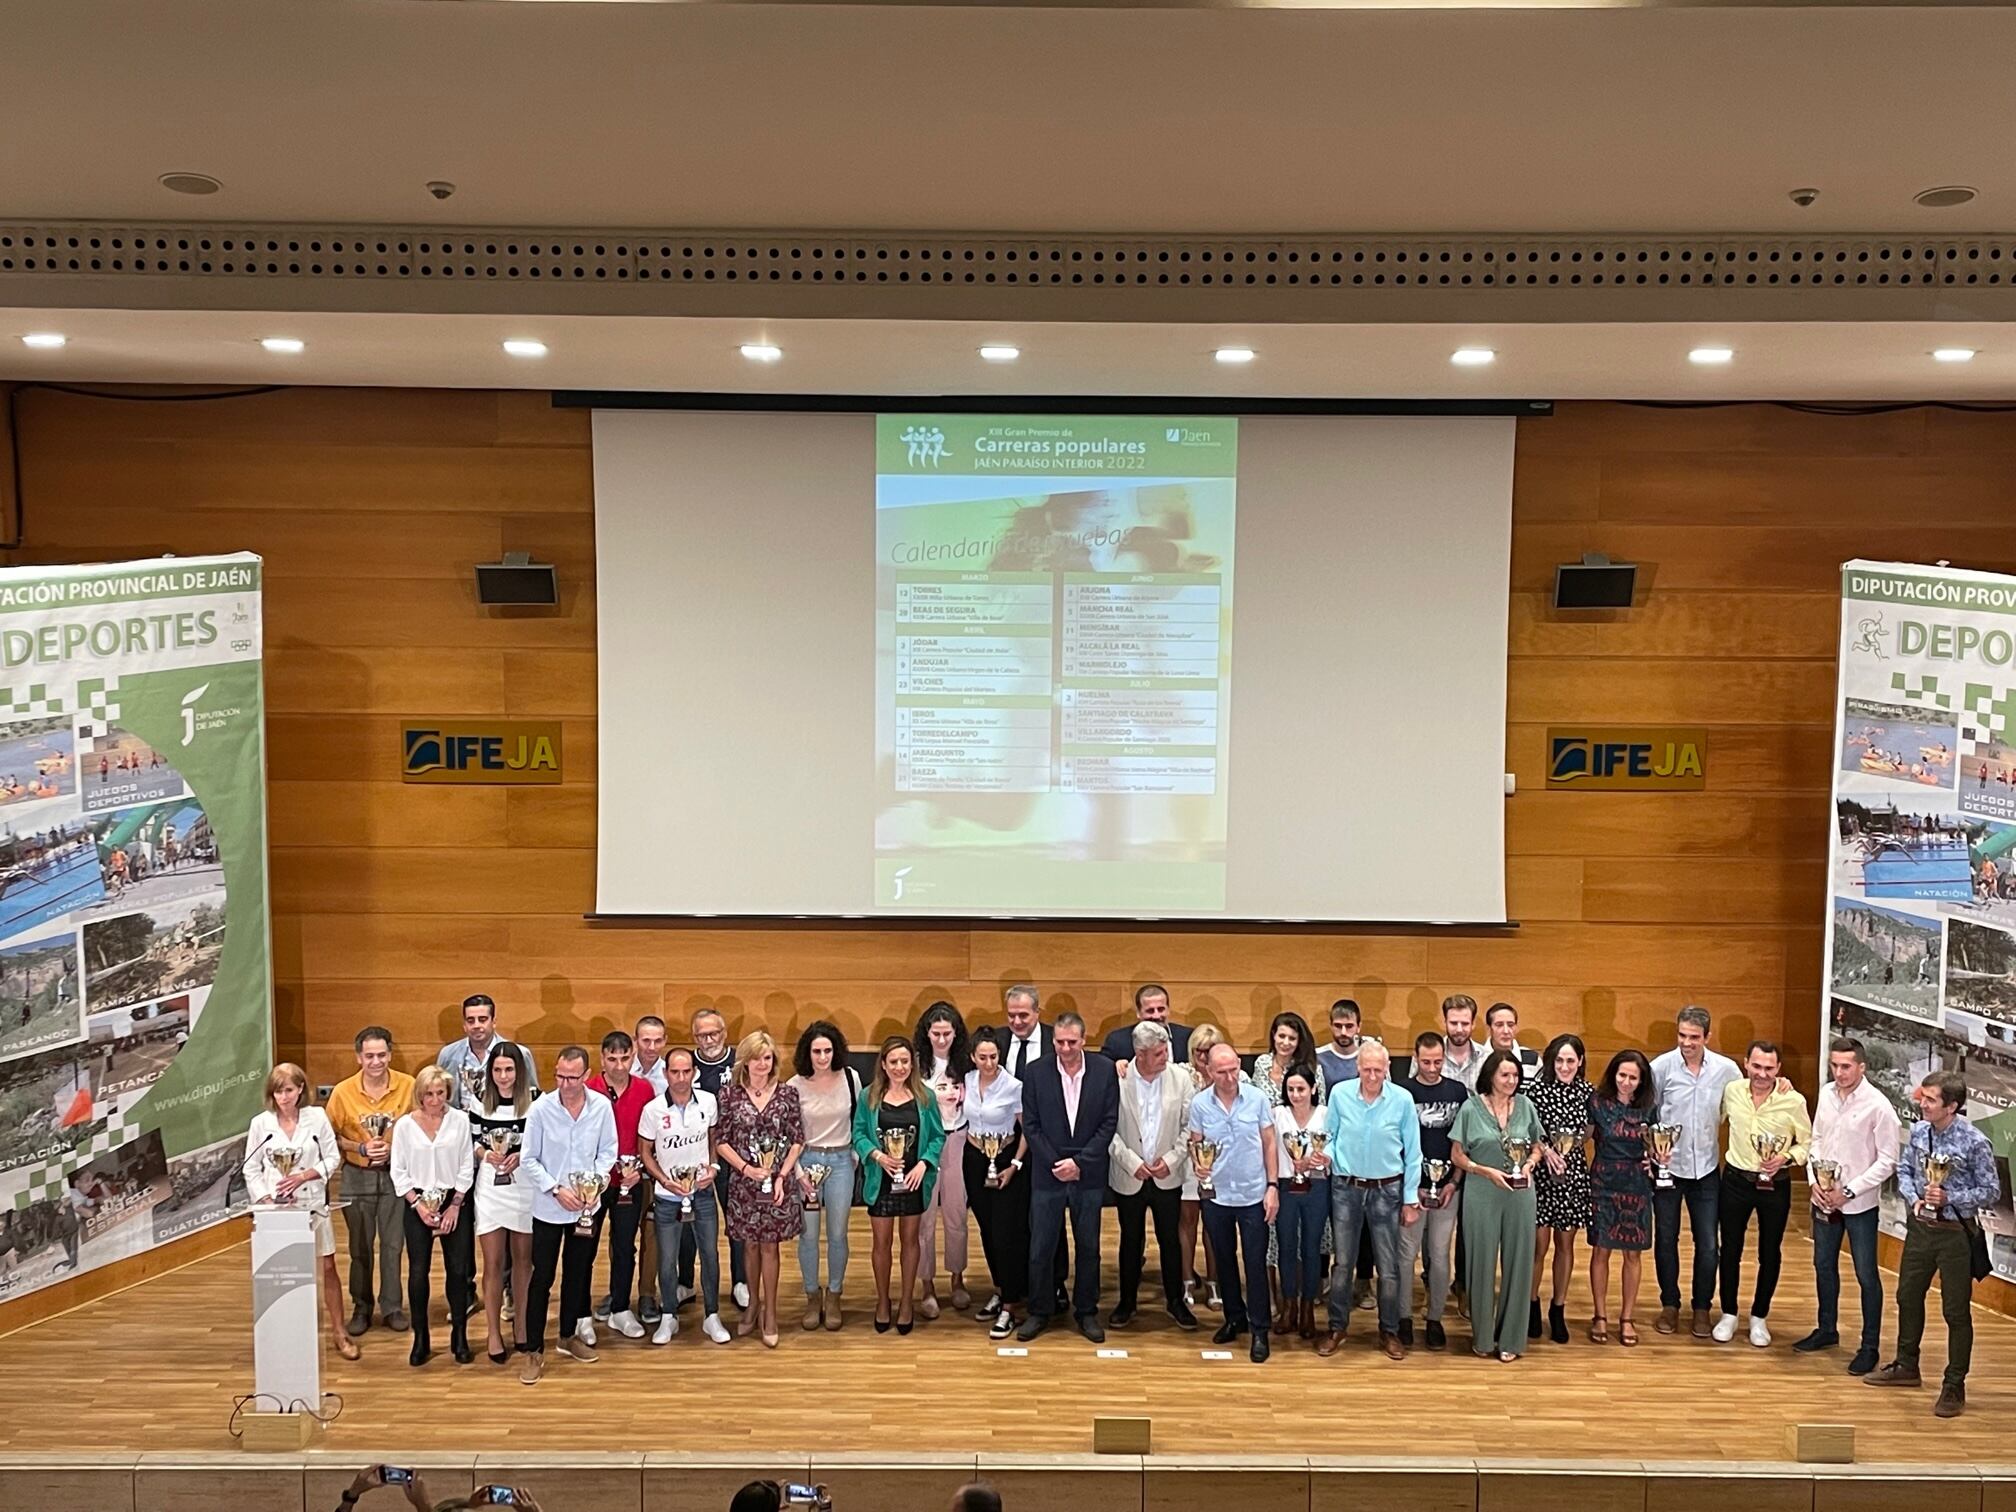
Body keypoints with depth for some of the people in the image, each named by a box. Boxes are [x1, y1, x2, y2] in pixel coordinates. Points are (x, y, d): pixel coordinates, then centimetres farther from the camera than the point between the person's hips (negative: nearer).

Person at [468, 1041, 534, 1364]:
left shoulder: (535, 1101, -5)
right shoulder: (480, 1102, 1)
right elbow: (471, 1142, 8)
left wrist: (521, 1156, -17)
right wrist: (485, 1154, -12)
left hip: (525, 1187, 0)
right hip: (490, 1188, 1)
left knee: (522, 1258, 12)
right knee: (494, 1263, 3)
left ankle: (520, 1325, 27)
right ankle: (494, 1335, 11)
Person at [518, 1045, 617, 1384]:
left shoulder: (602, 1106, -9)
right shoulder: (540, 1108, -14)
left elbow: (608, 1152, 1)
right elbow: (528, 1160, -8)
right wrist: (557, 1190, -15)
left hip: (585, 1206, 2)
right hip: (548, 1207, -2)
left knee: (577, 1273, 16)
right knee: (542, 1278, 3)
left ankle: (569, 1336, 34)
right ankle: (534, 1350, 12)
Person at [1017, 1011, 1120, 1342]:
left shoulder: (1105, 1070, -5)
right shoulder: (1036, 1072, -5)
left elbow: (1109, 1122, -4)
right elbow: (1031, 1125, -2)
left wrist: (1079, 1162, -11)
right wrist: (1055, 1164, -10)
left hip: (1089, 1173, 0)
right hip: (1047, 1174, 0)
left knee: (1089, 1247, 10)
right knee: (1041, 1247, 4)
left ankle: (1086, 1312, 24)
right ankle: (1039, 1312, 19)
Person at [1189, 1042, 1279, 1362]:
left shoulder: (1257, 1098, -8)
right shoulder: (1199, 1104, -6)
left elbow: (1269, 1144, -1)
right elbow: (1195, 1145, 3)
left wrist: (1273, 1186, -6)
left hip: (1254, 1195, -2)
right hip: (1216, 1195, 2)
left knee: (1256, 1263, 1)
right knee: (1224, 1261, 16)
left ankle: (1259, 1331, 12)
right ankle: (1234, 1318, 33)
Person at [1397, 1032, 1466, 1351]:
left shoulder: (1458, 1091, 4)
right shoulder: (1401, 1091, -4)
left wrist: (1454, 1182, -3)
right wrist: (1411, 1187, -7)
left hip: (1448, 1186, 2)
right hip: (1411, 1186, -2)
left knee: (1441, 1255, 7)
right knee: (1407, 1253, 3)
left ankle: (1435, 1319, 17)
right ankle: (1404, 1317, 14)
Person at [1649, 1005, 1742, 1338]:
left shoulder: (1727, 1069, -5)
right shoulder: (1661, 1067, -10)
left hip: (1706, 1169, 1)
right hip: (1667, 1166, -1)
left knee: (1708, 1245, 5)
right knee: (1665, 1240, 11)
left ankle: (1701, 1307, 22)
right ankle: (1670, 1305, 26)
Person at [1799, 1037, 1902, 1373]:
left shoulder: (1878, 1106, -17)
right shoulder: (1827, 1094, 0)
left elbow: (1888, 1160, -14)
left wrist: (1850, 1191, -15)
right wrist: (1813, 1181, -2)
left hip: (1859, 1203, -6)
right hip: (1824, 1198, 6)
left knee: (1866, 1274, 3)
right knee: (1824, 1265, 18)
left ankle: (1870, 1346, 15)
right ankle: (1827, 1329, 36)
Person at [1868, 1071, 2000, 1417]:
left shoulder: (1974, 1143, -17)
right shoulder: (1918, 1131, -2)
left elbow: (1991, 1192, -10)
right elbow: (1904, 1170, 9)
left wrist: (1949, 1198, -21)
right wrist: (1913, 1198, -9)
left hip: (1956, 1233, -6)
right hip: (1920, 1227, 6)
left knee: (1956, 1311, 4)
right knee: (1908, 1297, 18)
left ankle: (1954, 1386, 16)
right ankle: (1906, 1366, 37)